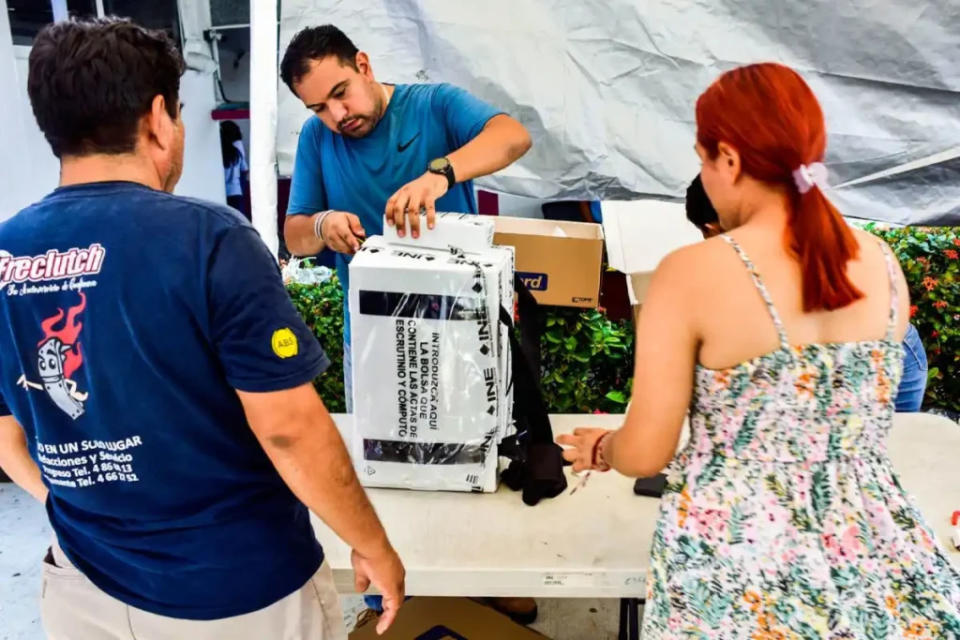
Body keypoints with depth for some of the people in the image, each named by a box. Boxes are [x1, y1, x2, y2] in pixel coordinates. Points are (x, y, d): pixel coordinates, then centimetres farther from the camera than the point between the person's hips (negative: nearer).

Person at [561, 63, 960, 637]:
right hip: (878, 563, 5)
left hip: (742, 567, -4)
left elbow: (644, 454, -12)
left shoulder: (692, 273, -16)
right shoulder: (883, 263, 0)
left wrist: (601, 448, 11)